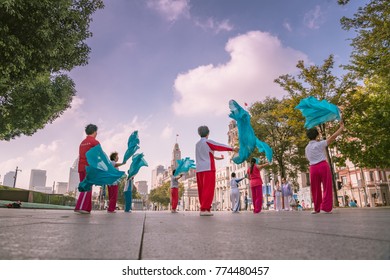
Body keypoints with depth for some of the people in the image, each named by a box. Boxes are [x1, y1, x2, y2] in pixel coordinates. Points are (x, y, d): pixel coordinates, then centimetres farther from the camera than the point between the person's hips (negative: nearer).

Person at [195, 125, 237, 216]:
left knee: (202, 189, 8)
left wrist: (214, 157, 45)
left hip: (199, 169, 7)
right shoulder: (208, 142, -4)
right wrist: (233, 149, 13)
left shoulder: (197, 144, 17)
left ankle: (203, 208, 8)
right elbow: (220, 146, 2)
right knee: (208, 189, -9)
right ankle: (204, 209, -15)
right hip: (208, 168, -7)